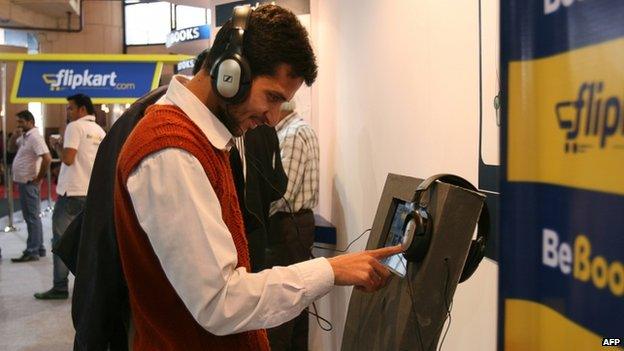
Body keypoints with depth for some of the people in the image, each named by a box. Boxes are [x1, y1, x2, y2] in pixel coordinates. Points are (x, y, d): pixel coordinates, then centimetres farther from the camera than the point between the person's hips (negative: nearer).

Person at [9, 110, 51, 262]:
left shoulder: (35, 137, -16)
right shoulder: (24, 137, 13)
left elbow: (47, 158, -25)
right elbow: (11, 147, 25)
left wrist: (39, 178, -18)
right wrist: (15, 135, 6)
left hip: (29, 183, -10)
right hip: (23, 182, 10)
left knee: (32, 217, -5)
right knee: (31, 216, 15)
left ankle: (32, 251, -2)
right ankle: (38, 248, 22)